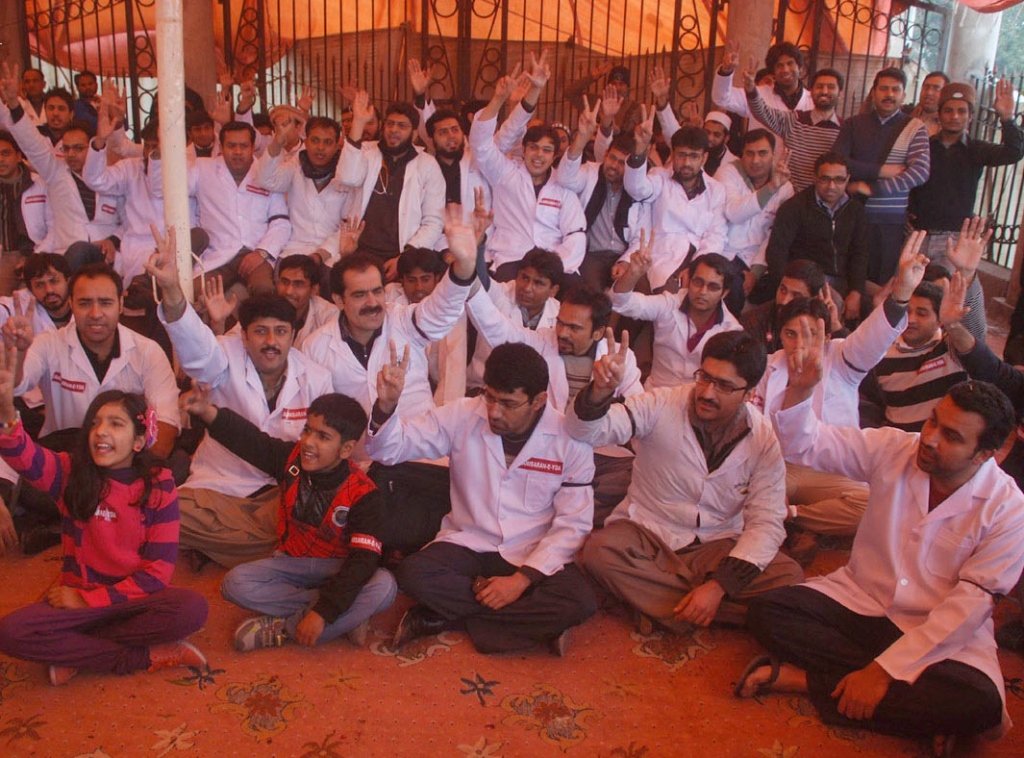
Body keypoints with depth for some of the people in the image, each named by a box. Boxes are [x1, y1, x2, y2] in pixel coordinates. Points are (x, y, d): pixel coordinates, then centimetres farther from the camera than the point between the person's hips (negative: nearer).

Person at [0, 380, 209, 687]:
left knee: (192, 608, -30)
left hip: (135, 598, -1)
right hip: (77, 597, 1)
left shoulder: (158, 485, -8)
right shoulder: (71, 472, -5)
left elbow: (159, 569, -9)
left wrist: (88, 600, -15)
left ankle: (73, 652, -14)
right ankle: (149, 656, -18)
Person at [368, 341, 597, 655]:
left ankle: (447, 614, -15)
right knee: (412, 573, -28)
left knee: (580, 603, -29)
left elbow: (573, 523, -8)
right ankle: (534, 621, -13)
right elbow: (390, 448, -7)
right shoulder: (462, 416, -8)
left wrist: (523, 578, -19)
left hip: (533, 556, 0)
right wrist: (386, 405, -29)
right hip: (468, 544, 1)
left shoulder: (570, 439, -11)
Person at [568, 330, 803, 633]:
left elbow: (766, 523, -9)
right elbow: (586, 432, -18)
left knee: (789, 577, -24)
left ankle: (659, 601, -18)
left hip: (717, 547, 1)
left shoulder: (763, 439, -6)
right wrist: (600, 391, -42)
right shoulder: (662, 405, -11)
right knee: (600, 551, -32)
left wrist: (718, 586, -23)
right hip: (646, 535, -1)